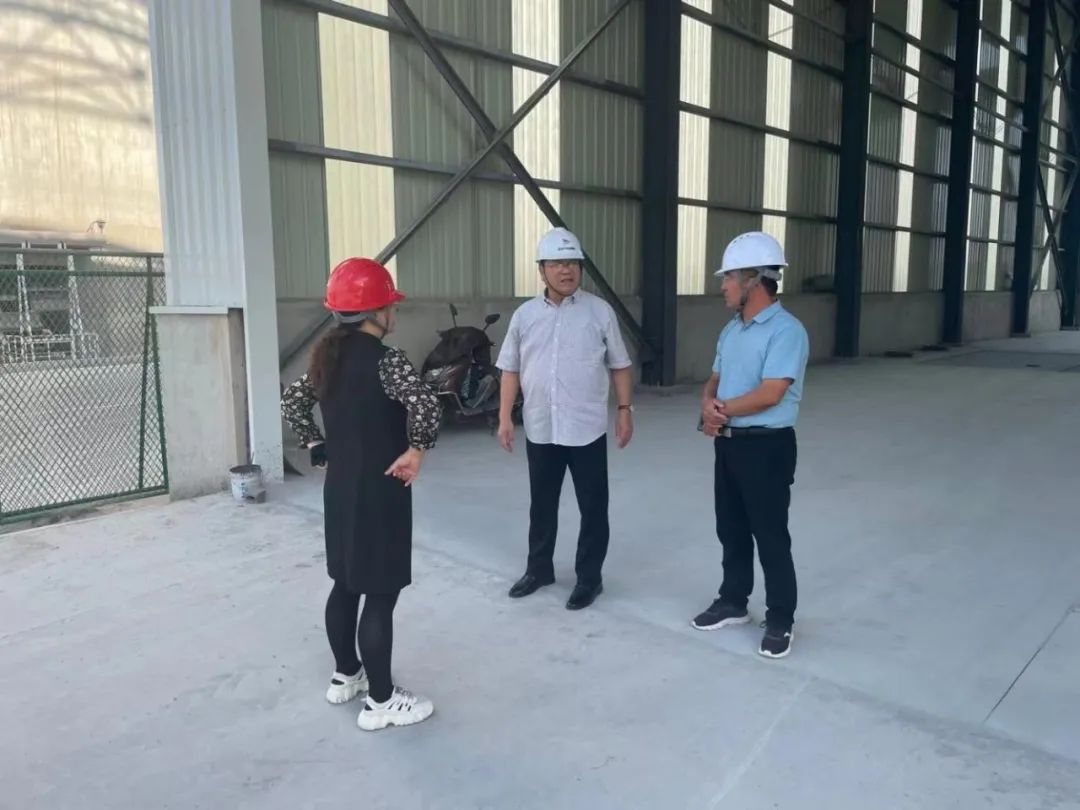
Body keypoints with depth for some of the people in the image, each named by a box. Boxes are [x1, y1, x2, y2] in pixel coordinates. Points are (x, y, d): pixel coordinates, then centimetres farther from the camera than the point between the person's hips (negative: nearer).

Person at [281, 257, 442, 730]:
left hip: (340, 488, 8)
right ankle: (381, 701, 15)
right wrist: (416, 450, -18)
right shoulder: (384, 360, -19)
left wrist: (319, 450, 13)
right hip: (379, 492, -8)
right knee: (381, 594, 2)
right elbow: (427, 405, -34)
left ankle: (345, 676, 37)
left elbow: (292, 402, 16)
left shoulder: (327, 357, 6)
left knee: (347, 584, 21)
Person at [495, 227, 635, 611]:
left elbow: (620, 366, 2)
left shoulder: (599, 311, -2)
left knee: (593, 507, 6)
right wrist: (505, 417, 3)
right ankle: (539, 568, 33)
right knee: (542, 504, 16)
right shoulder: (525, 315, 5)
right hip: (540, 429, 3)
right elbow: (511, 370, 8)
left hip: (587, 429, -2)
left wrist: (625, 410, -3)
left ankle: (589, 577, 21)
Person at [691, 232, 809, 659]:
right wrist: (709, 406, -8)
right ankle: (733, 602, 35)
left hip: (767, 447, -8)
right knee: (731, 530, 18)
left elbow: (769, 395, -24)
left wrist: (721, 410, -11)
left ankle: (780, 620, 20)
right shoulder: (731, 330, 11)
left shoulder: (786, 330, -17)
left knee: (770, 537, 4)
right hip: (728, 444, 8)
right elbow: (715, 380, 15)